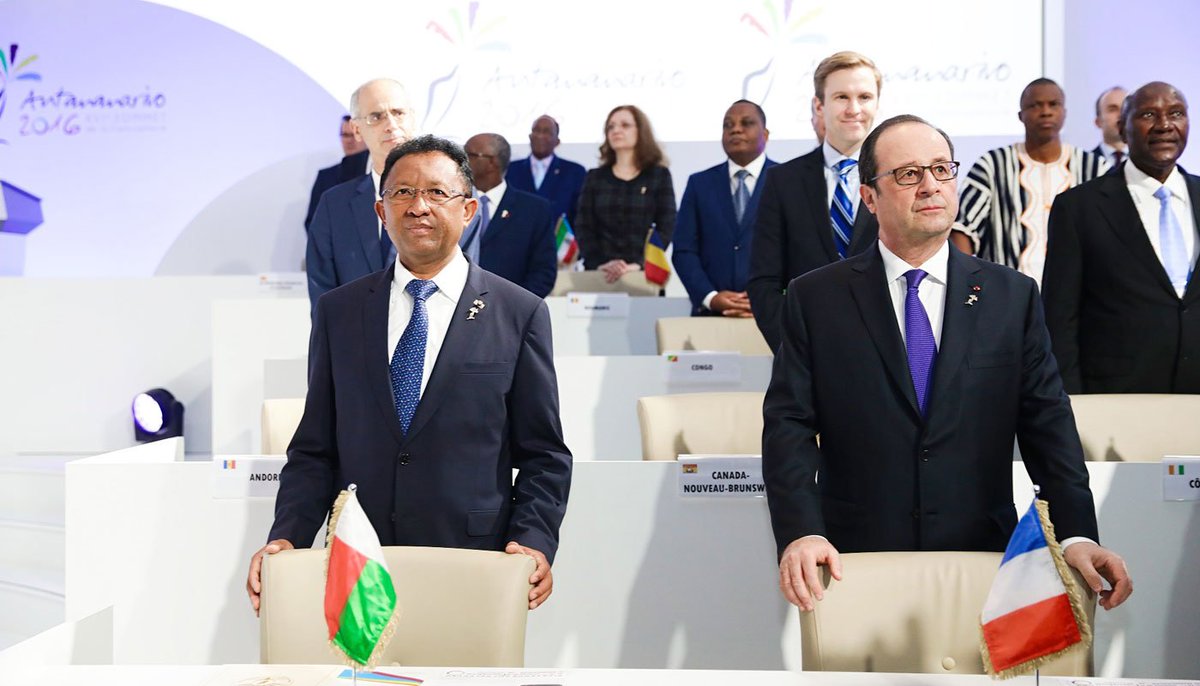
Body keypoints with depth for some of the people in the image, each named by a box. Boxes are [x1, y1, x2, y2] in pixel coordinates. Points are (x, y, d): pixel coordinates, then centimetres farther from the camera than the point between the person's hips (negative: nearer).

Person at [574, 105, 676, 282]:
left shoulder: (659, 175, 7)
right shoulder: (594, 177, 11)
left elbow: (665, 230, -1)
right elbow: (583, 229, 4)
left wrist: (637, 265, -15)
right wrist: (599, 264, -13)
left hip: (644, 274, -1)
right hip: (600, 274, 1)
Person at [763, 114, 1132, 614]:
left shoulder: (1014, 297, 5)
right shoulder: (815, 299, 1)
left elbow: (1048, 424, 1)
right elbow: (788, 425, -4)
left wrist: (1078, 535, -12)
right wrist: (799, 533, -18)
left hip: (984, 560, 1)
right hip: (855, 563, -1)